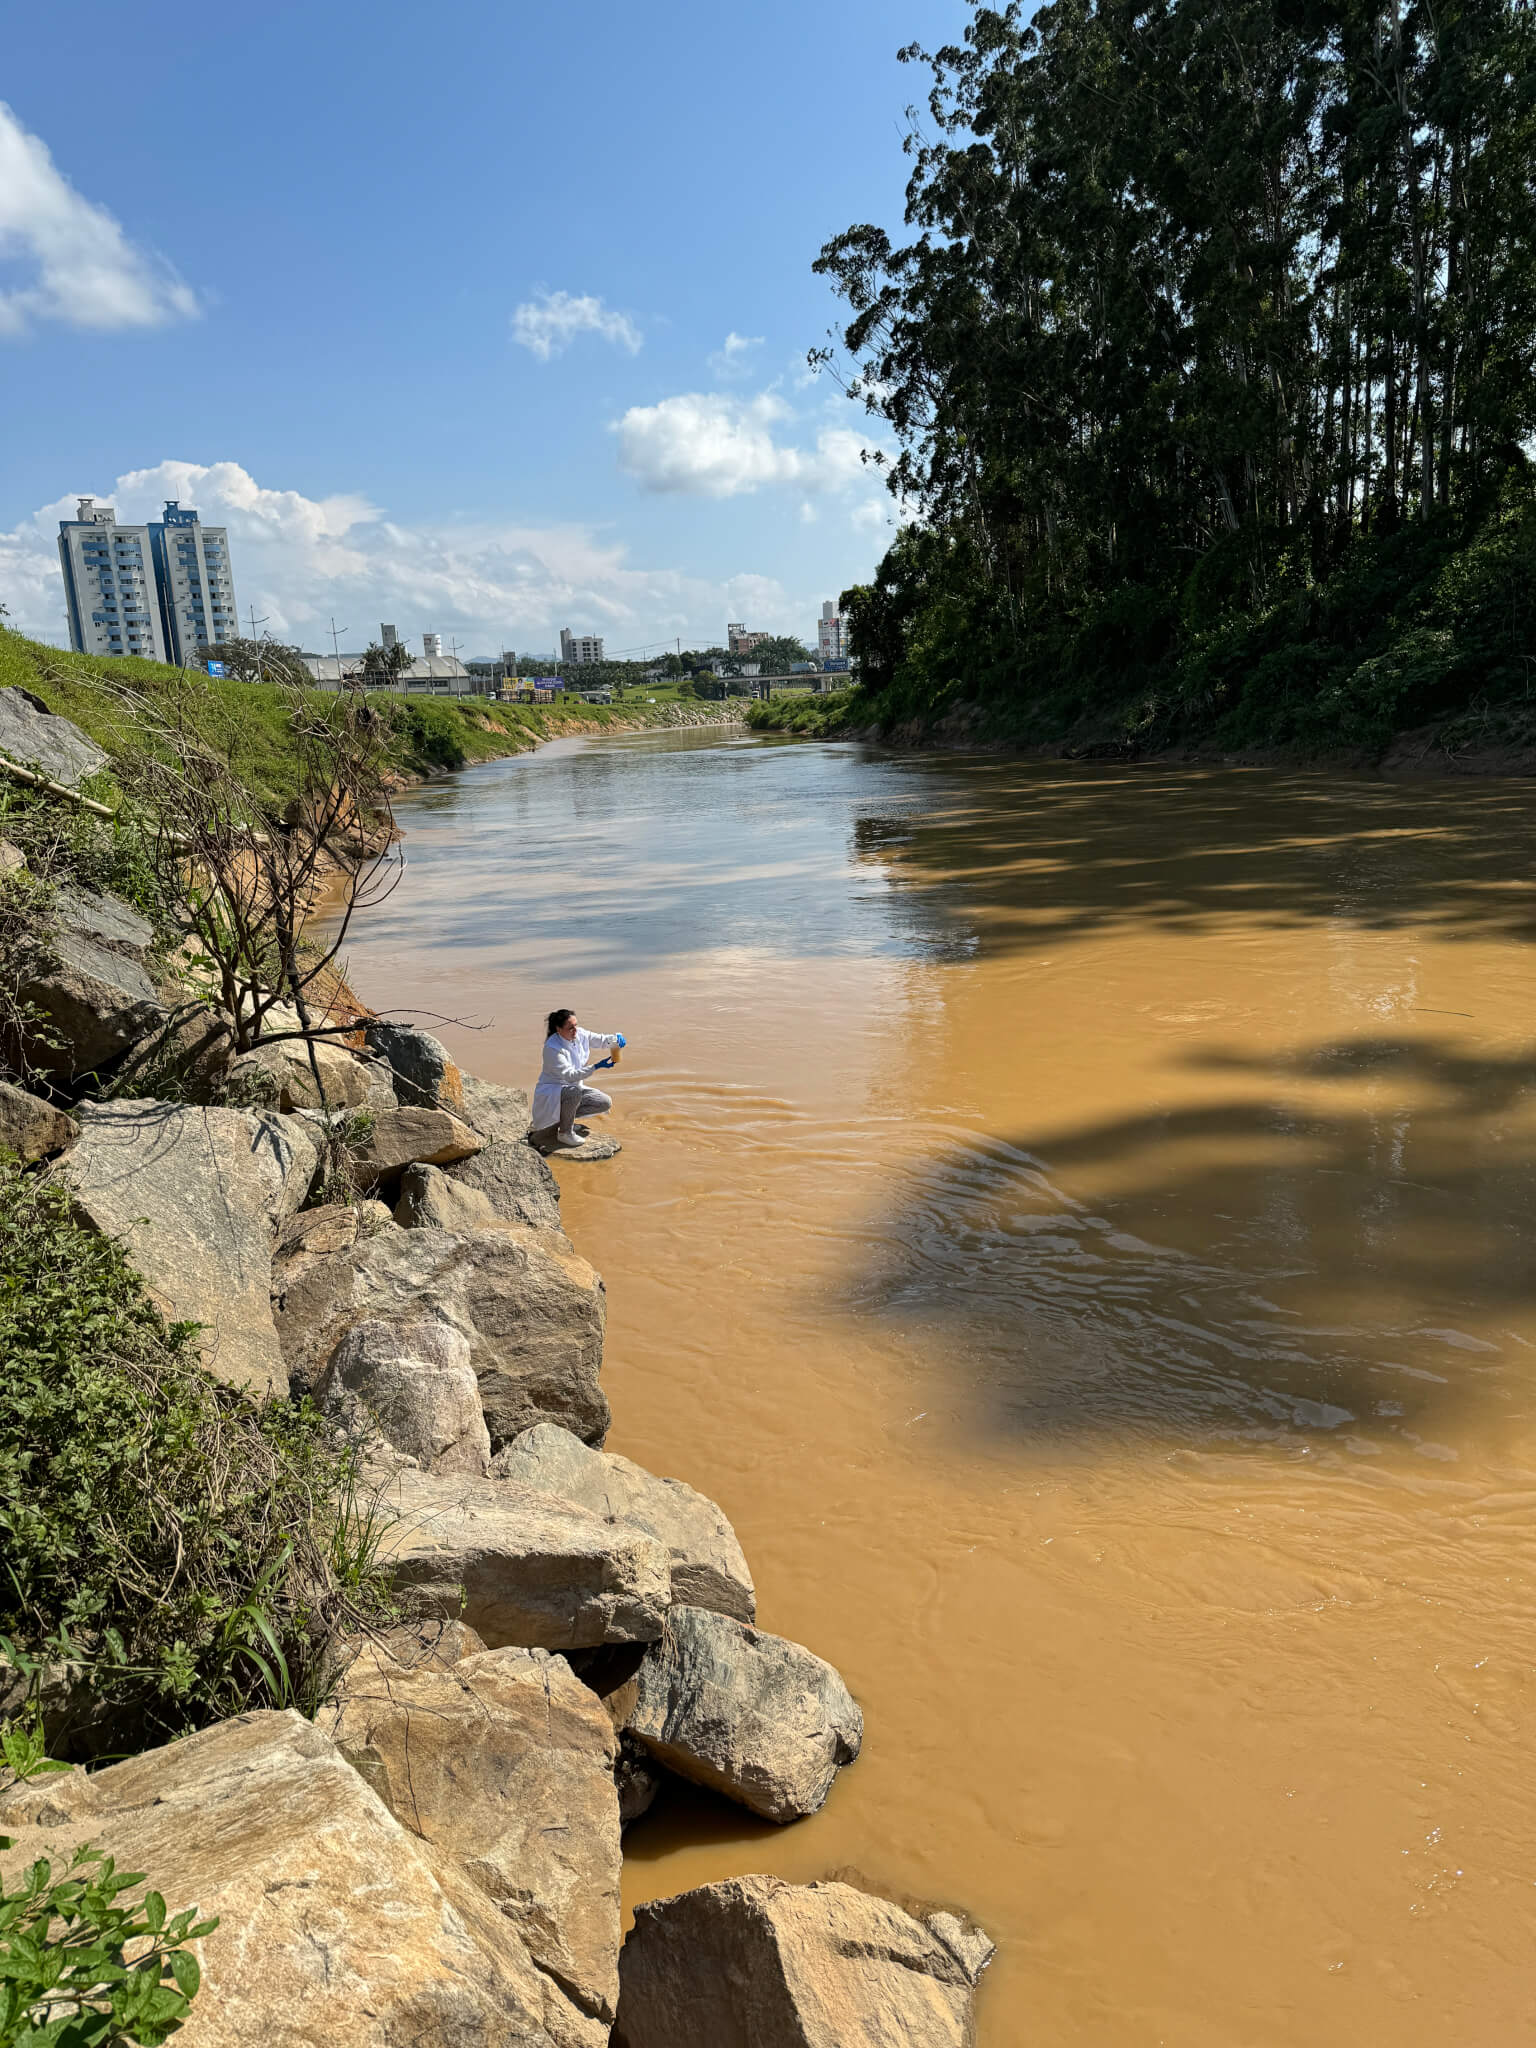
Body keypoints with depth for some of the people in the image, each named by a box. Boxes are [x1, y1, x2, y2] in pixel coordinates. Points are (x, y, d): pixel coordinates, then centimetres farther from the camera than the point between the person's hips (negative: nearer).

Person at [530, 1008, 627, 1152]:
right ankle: (565, 1133, -18)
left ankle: (564, 1118, 6)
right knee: (575, 1090, -38)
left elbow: (602, 1040, 5)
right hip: (551, 1092, -7)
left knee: (606, 1103, -5)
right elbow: (569, 1075, -32)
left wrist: (617, 1037, -19)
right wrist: (595, 1067, -41)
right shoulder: (552, 1048, -26)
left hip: (574, 1089, 8)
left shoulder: (580, 1035, -6)